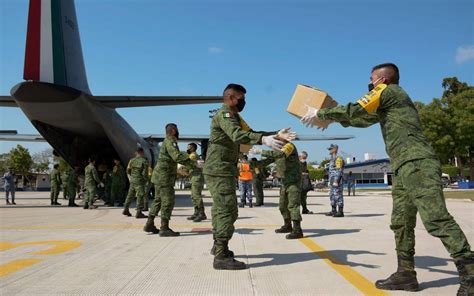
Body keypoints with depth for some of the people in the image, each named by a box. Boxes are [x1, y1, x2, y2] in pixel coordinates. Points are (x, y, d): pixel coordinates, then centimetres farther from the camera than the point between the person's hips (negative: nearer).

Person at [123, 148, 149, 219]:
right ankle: (139, 213, -8)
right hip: (140, 181, -6)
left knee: (130, 195, 16)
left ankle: (125, 210, 23)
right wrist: (145, 179, 4)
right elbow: (145, 173, -13)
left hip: (132, 181, 6)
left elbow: (128, 171, 9)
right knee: (140, 197, -4)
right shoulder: (144, 161, -9)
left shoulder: (132, 160, 5)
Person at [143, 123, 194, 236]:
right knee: (168, 201, -9)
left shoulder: (167, 141, 18)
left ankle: (149, 225, 20)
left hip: (160, 176, 10)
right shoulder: (170, 141, -13)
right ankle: (164, 228, -8)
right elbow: (177, 156, -26)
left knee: (158, 200, 15)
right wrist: (190, 162, -18)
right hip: (164, 176, -10)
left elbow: (174, 155, 28)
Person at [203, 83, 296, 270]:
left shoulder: (233, 116, 19)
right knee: (228, 211, -12)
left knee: (221, 209, 19)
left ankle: (218, 246, 33)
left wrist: (276, 134, 7)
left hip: (222, 170, 11)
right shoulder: (224, 114, -14)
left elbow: (249, 132, 17)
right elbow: (237, 135, -32)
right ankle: (221, 257, -10)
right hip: (219, 170, -11)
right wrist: (263, 139, -46)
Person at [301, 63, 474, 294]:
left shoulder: (388, 90, 1)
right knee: (401, 222, 8)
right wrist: (334, 119, 34)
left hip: (417, 164, -10)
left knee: (436, 219, -16)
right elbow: (365, 119, 36)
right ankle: (406, 274, 13)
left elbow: (354, 111, -3)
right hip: (406, 168, 10)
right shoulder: (388, 102, 28)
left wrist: (319, 113, 7)